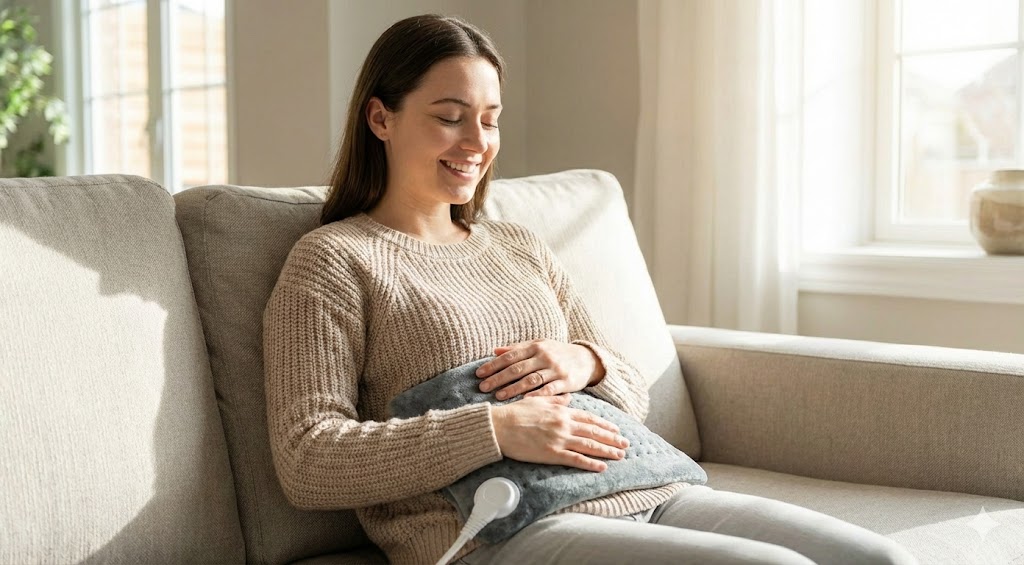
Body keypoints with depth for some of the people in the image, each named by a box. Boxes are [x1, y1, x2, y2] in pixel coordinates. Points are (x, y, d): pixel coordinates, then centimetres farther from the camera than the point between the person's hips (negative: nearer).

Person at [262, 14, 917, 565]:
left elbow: (633, 394, 23)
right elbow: (306, 463, -9)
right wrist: (497, 429, -17)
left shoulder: (522, 247, 23)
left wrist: (585, 362, -2)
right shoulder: (334, 259, 3)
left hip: (646, 497, 7)